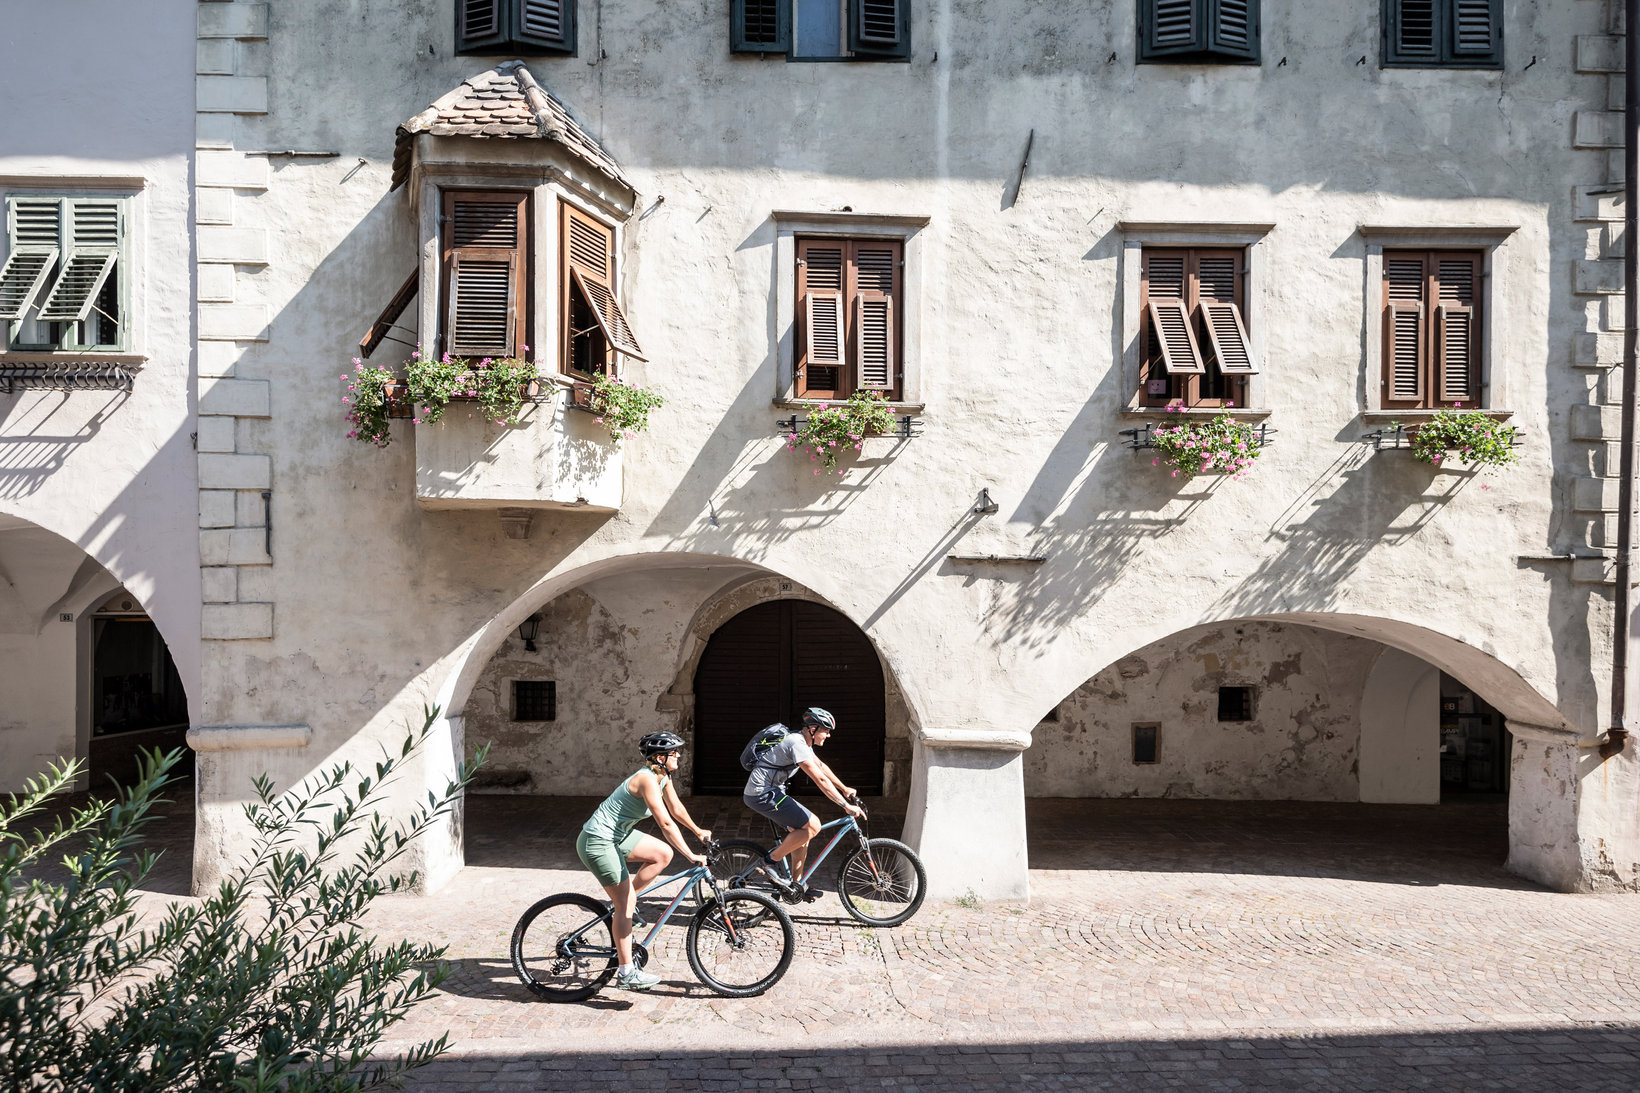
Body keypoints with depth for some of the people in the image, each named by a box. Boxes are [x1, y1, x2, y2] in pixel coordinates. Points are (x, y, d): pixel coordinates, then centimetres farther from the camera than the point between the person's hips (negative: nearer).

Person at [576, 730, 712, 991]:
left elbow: (676, 808, 20)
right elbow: (666, 823, -29)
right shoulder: (647, 779, -24)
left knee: (663, 854, 5)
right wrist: (691, 856, -28)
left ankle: (622, 903, 15)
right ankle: (626, 973, 1)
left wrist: (698, 831, 29)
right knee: (626, 904, -6)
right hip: (598, 842, -9)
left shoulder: (662, 777, 4)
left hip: (617, 835, 9)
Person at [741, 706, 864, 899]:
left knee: (802, 831, 12)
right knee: (813, 826, -13)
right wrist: (846, 806, -21)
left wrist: (844, 789, 26)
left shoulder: (802, 741, 12)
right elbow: (820, 780, -23)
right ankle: (771, 860, -1)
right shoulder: (797, 744, -19)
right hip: (762, 794, -10)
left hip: (768, 791, 10)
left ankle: (796, 884, 19)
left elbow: (821, 766, 26)